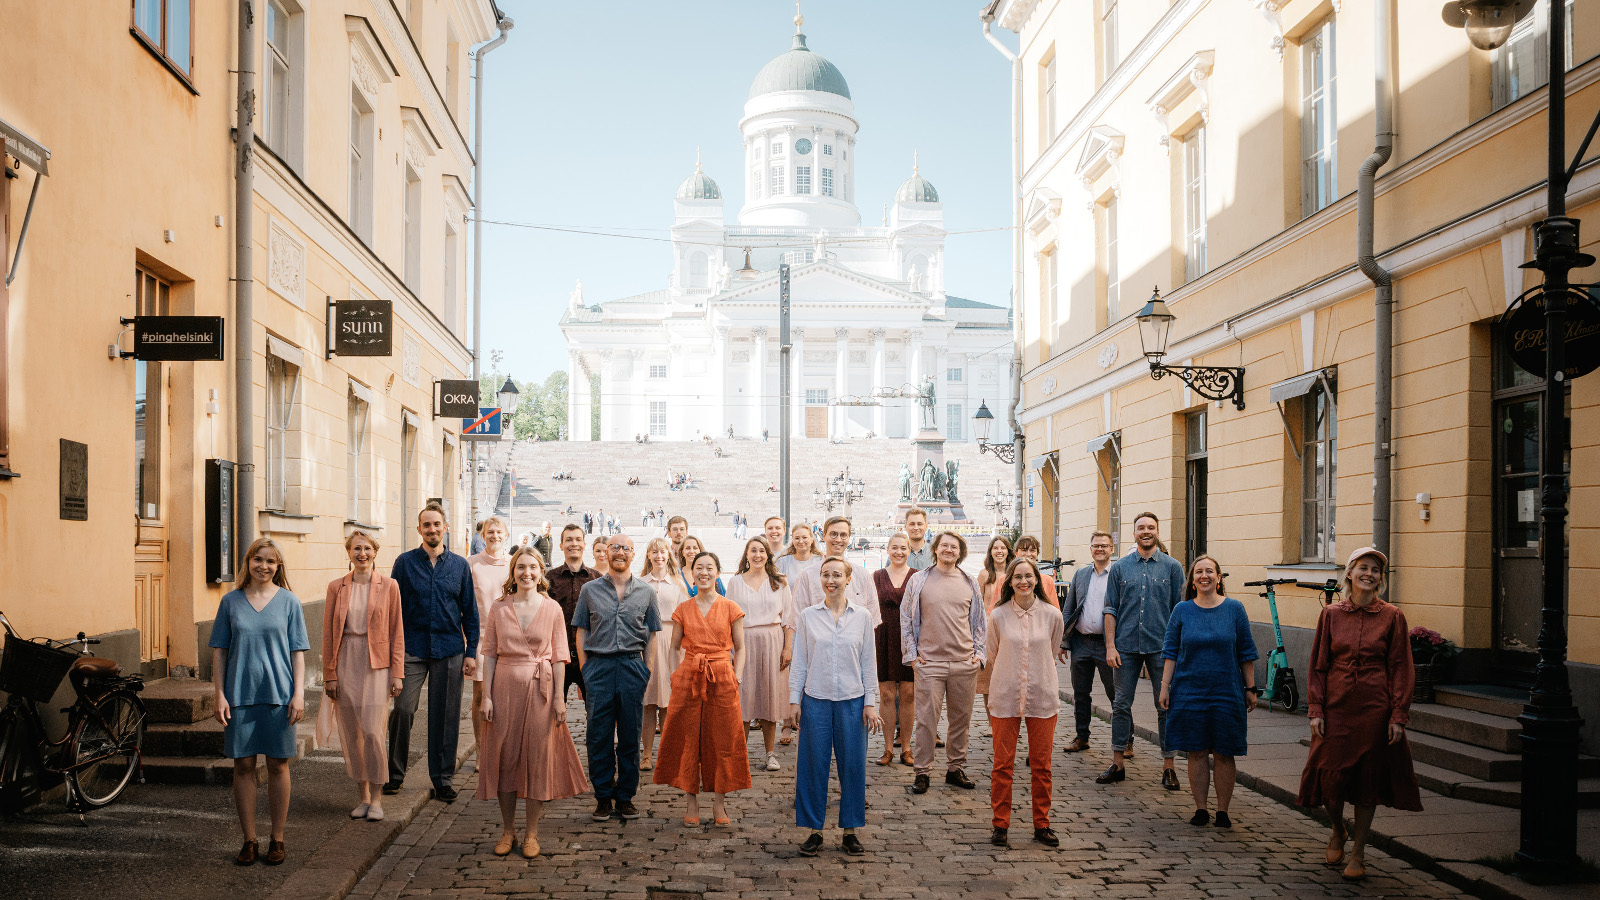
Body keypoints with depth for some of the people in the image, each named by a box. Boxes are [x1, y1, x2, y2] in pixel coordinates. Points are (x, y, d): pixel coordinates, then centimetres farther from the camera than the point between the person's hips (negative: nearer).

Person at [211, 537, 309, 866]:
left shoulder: (289, 602, 3)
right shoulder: (231, 601, 5)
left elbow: (297, 651, 3)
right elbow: (219, 650, 6)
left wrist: (299, 694, -5)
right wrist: (220, 694, -1)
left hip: (278, 694, -1)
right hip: (240, 695, 1)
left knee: (277, 765, 4)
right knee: (243, 766, 4)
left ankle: (277, 839, 15)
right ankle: (249, 841, 14)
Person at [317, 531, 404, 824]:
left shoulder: (388, 586, 2)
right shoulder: (336, 587, 6)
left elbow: (396, 632, 3)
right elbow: (328, 634, 7)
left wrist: (397, 673, -1)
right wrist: (329, 675, 3)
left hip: (376, 663, -2)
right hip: (345, 662, 2)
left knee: (373, 732, -10)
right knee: (350, 733, 4)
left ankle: (377, 798, 2)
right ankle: (362, 795, 17)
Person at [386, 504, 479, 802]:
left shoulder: (460, 565, 8)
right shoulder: (405, 562, 4)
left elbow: (470, 611, 10)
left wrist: (471, 651, 5)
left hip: (449, 649, 1)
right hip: (413, 647, -1)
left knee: (445, 715, 4)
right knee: (403, 708, -11)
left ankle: (442, 778, 15)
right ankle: (395, 773, 7)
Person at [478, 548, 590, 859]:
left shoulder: (552, 609, 1)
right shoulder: (499, 608, 3)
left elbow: (558, 656, 2)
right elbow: (490, 654, 4)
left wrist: (558, 696, -3)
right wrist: (487, 695, -3)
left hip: (540, 688, -1)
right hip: (505, 686, 1)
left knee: (538, 758, 2)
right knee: (504, 757, 5)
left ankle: (531, 833, 13)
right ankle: (508, 830, 18)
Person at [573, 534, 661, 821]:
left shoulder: (646, 591, 9)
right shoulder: (590, 590, 8)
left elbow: (651, 635, 11)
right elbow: (581, 632, 9)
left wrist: (646, 669, 3)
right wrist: (585, 669, 1)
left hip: (632, 667, 0)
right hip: (599, 666, 0)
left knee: (630, 735, 4)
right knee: (599, 735, 1)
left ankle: (626, 796, 13)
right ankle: (603, 796, 10)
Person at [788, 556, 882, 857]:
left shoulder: (862, 617, 3)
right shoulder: (808, 616, 3)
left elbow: (869, 663, 6)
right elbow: (799, 662, 6)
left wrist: (870, 703, 2)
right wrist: (794, 700, 2)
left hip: (852, 700, 0)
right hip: (816, 700, 0)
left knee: (853, 765, 3)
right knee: (813, 765, 2)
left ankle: (850, 831, 15)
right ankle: (814, 830, 13)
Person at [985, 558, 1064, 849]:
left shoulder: (1052, 615, -1)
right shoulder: (998, 616, -3)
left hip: (1043, 699, 1)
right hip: (1005, 698, -1)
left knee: (1041, 766, 7)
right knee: (1003, 765, 3)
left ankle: (1042, 825, 20)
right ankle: (1001, 825, 14)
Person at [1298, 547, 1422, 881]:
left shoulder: (1392, 617, 0)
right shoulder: (1331, 614, 3)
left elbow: (1401, 669, 0)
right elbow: (1318, 666, 5)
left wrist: (1398, 716, -6)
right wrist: (1316, 711, -1)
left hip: (1374, 709, -1)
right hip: (1336, 707, 1)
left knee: (1368, 778, 4)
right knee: (1331, 776, 0)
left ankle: (1358, 851, 17)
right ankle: (1338, 831, 30)